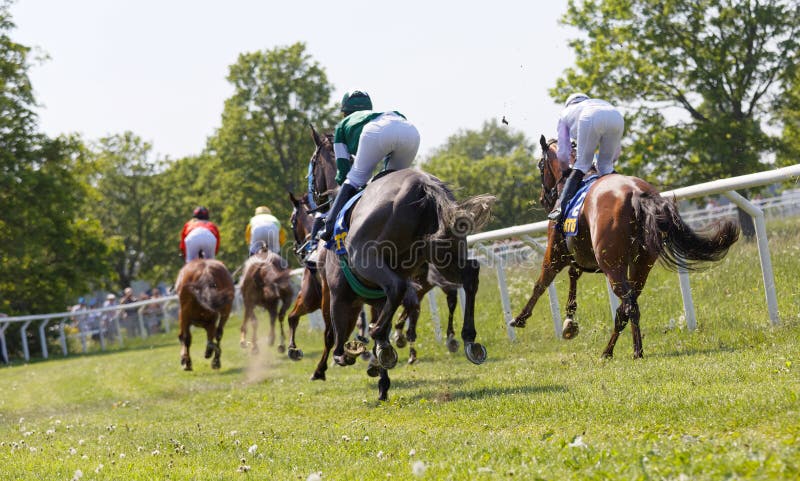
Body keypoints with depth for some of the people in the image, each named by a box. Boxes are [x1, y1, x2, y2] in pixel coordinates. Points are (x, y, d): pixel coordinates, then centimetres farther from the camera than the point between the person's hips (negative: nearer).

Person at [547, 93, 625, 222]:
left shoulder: (565, 114, 38)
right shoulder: (601, 102, 47)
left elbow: (563, 152, 33)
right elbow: (617, 149, 40)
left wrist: (565, 172, 48)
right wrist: (607, 164, 51)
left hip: (590, 119, -3)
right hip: (617, 118, 3)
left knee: (582, 164, 5)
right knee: (606, 166, 17)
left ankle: (561, 206, -9)